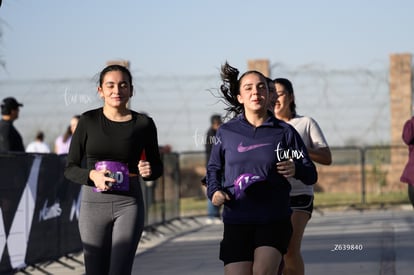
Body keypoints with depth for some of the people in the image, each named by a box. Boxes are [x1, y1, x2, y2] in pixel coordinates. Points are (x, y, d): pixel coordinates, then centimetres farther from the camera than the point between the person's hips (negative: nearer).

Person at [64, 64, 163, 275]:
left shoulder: (143, 123, 3)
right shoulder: (88, 121, 2)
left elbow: (157, 166, 15)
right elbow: (70, 168, 4)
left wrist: (149, 171, -8)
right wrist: (92, 175, -16)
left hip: (128, 204, -1)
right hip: (94, 202, 1)